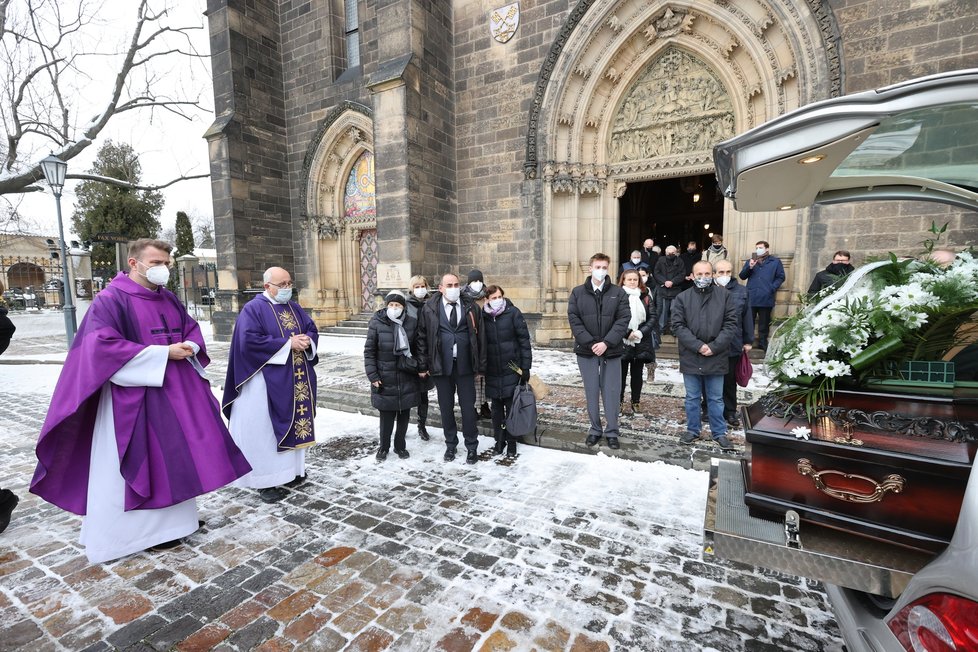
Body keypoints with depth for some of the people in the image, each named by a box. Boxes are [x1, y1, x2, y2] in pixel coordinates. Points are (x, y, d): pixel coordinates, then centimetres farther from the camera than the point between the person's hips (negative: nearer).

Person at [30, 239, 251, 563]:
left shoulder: (169, 299, 11)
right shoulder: (110, 300, -10)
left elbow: (192, 329, 15)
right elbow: (103, 344, -19)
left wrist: (189, 348, -9)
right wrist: (163, 353, -22)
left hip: (176, 391, 7)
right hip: (134, 395, -7)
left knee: (176, 455, 13)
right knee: (141, 461, 4)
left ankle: (172, 518, 29)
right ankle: (147, 527, 19)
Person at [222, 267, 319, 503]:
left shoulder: (295, 308, 12)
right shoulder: (253, 309, -9)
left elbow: (312, 330, 12)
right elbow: (250, 341, -19)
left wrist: (307, 341, -12)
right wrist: (288, 343, -20)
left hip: (296, 380, 7)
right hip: (268, 381, -6)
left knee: (295, 423, 13)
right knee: (266, 429, 1)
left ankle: (291, 470, 28)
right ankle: (266, 480, 12)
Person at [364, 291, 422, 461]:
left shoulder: (412, 323, -2)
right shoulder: (377, 323, -7)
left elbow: (417, 349, 7)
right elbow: (369, 351, -4)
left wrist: (418, 368, 3)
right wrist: (372, 375, -7)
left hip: (407, 379, 2)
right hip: (385, 379, -2)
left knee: (404, 413, 12)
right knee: (387, 415, 5)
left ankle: (400, 446, 31)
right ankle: (384, 447, 27)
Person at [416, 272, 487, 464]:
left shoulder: (471, 307, 0)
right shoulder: (429, 308, -1)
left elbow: (480, 338, 3)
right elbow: (422, 338, 3)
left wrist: (481, 366, 2)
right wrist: (423, 366, 1)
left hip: (465, 366, 0)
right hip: (441, 366, 1)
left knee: (468, 408, 6)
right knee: (446, 408, 13)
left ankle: (472, 446, 23)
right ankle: (450, 444, 31)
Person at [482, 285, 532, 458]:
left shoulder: (513, 313, -7)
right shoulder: (483, 316, 0)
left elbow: (524, 340, -6)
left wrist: (526, 367, -8)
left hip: (512, 369, -2)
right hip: (492, 372, 3)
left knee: (511, 407, 6)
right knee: (496, 408, 13)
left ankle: (511, 442, 20)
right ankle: (499, 440, 28)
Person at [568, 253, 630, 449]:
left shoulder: (618, 293, 3)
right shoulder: (577, 292, 4)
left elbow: (623, 320, -5)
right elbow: (574, 319, -3)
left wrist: (606, 343, -16)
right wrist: (590, 343, -13)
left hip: (611, 350, 0)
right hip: (586, 350, 1)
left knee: (611, 392, 6)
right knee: (591, 391, 9)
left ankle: (612, 432, 19)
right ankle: (595, 429, 23)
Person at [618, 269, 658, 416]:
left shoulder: (645, 297, 7)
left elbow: (653, 317, 1)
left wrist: (640, 332, -11)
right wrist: (627, 333, -16)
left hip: (641, 342, 3)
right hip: (622, 342, -3)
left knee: (637, 373, 12)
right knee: (622, 373, 6)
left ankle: (636, 401, 23)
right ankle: (619, 401, 18)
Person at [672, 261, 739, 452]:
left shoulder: (725, 296, 1)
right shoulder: (682, 298, 0)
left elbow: (730, 324, -3)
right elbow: (678, 325, -6)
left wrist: (714, 347, -13)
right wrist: (698, 346, -15)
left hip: (716, 357, 0)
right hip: (690, 357, 0)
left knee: (716, 399, 12)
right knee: (692, 398, 13)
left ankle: (719, 433, 27)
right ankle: (692, 430, 28)